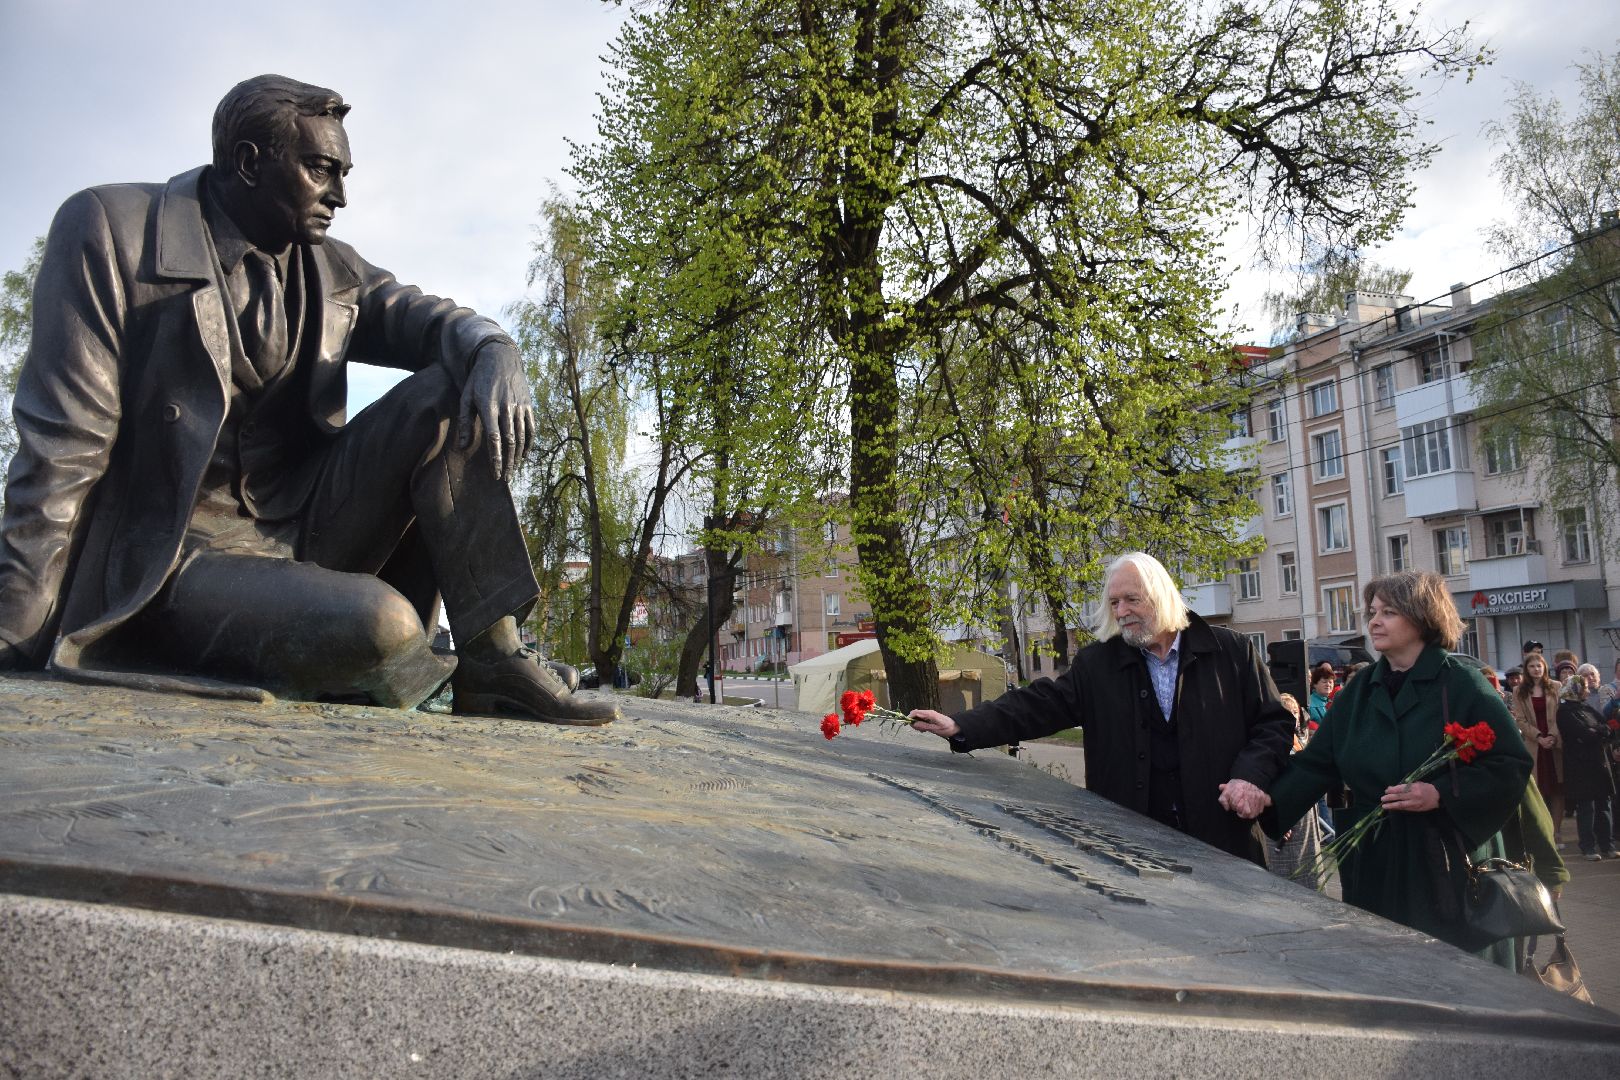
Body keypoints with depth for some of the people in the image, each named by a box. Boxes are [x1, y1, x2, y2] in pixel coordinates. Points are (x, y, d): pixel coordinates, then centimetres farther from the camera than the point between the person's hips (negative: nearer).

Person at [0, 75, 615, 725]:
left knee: (455, 392, -14)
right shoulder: (109, 230, -6)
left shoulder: (331, 269, 11)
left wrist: (493, 352, -25)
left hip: (306, 528, 6)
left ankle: (491, 657, -16)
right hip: (174, 560, -6)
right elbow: (63, 447, -11)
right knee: (377, 623, -35)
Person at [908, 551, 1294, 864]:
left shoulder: (1232, 652, 1)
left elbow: (1274, 722, 5)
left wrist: (1251, 776, -13)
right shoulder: (1098, 664, 4)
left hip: (1224, 841, 0)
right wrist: (962, 727, -17)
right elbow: (1037, 705, -4)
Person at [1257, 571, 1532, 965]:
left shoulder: (1462, 685, -6)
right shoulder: (1358, 692, 9)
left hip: (1447, 863, -4)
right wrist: (1271, 799, -10)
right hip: (1373, 864, 4)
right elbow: (1317, 763, 5)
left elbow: (1511, 766, -8)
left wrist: (1442, 794, -20)